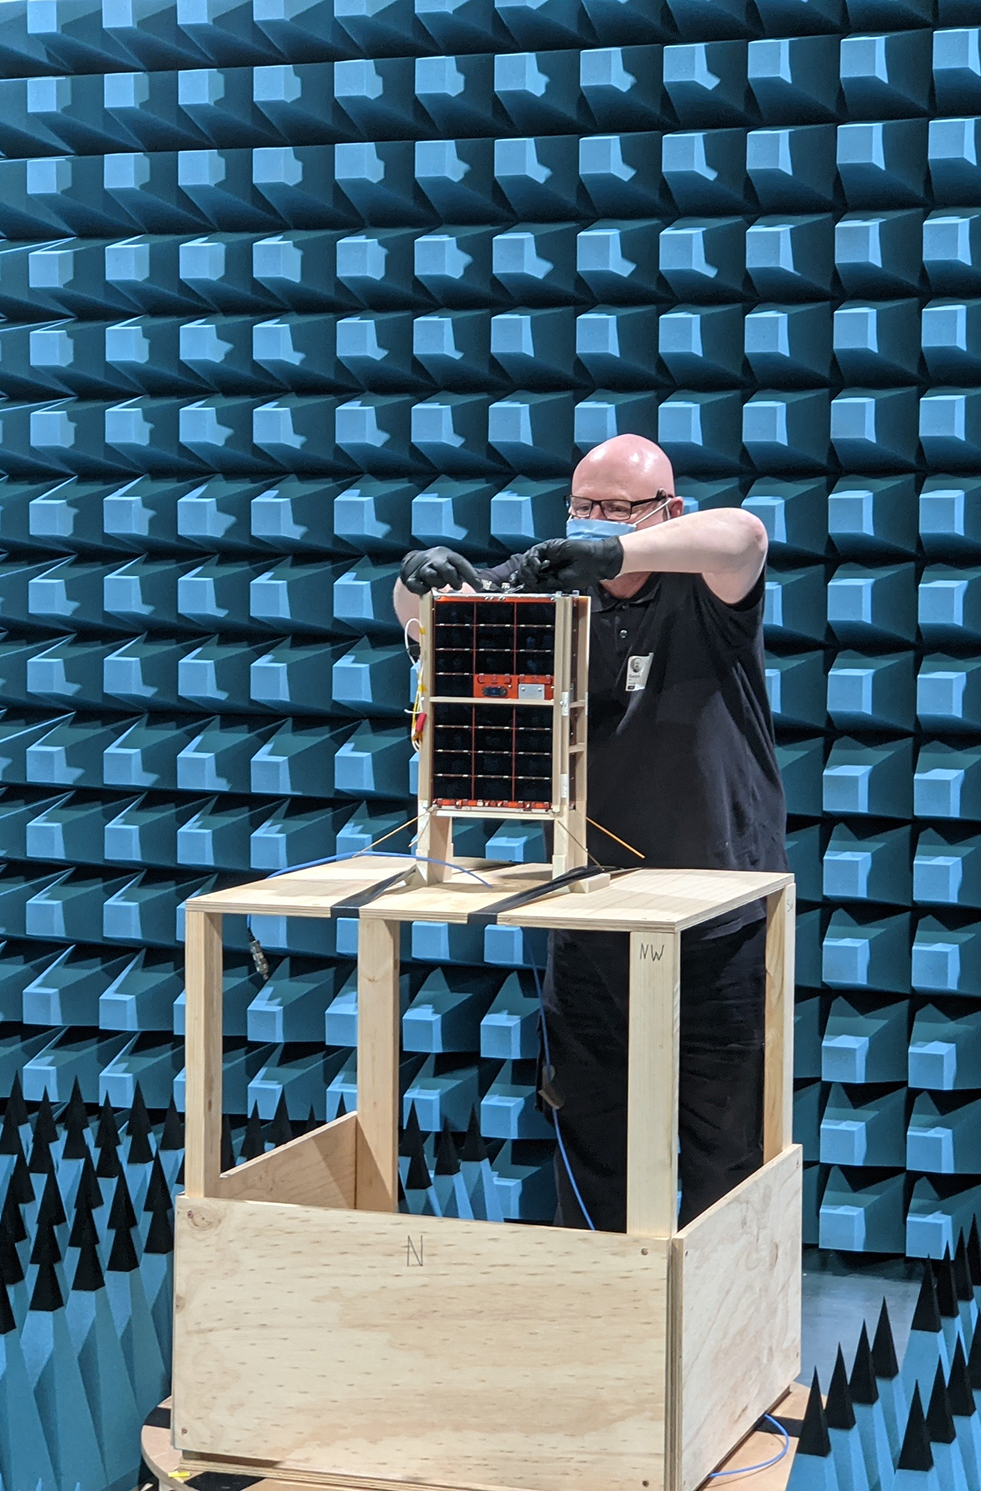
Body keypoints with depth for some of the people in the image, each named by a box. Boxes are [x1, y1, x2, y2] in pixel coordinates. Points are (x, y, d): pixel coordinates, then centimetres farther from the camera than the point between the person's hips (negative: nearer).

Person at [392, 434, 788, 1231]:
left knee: (728, 1169, 3)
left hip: (718, 934, -3)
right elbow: (427, 621, 4)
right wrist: (422, 578, -20)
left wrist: (609, 554, -38)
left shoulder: (704, 603, -4)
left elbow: (740, 534, -25)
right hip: (590, 940, 4)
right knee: (591, 1171, 12)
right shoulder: (556, 603, 7)